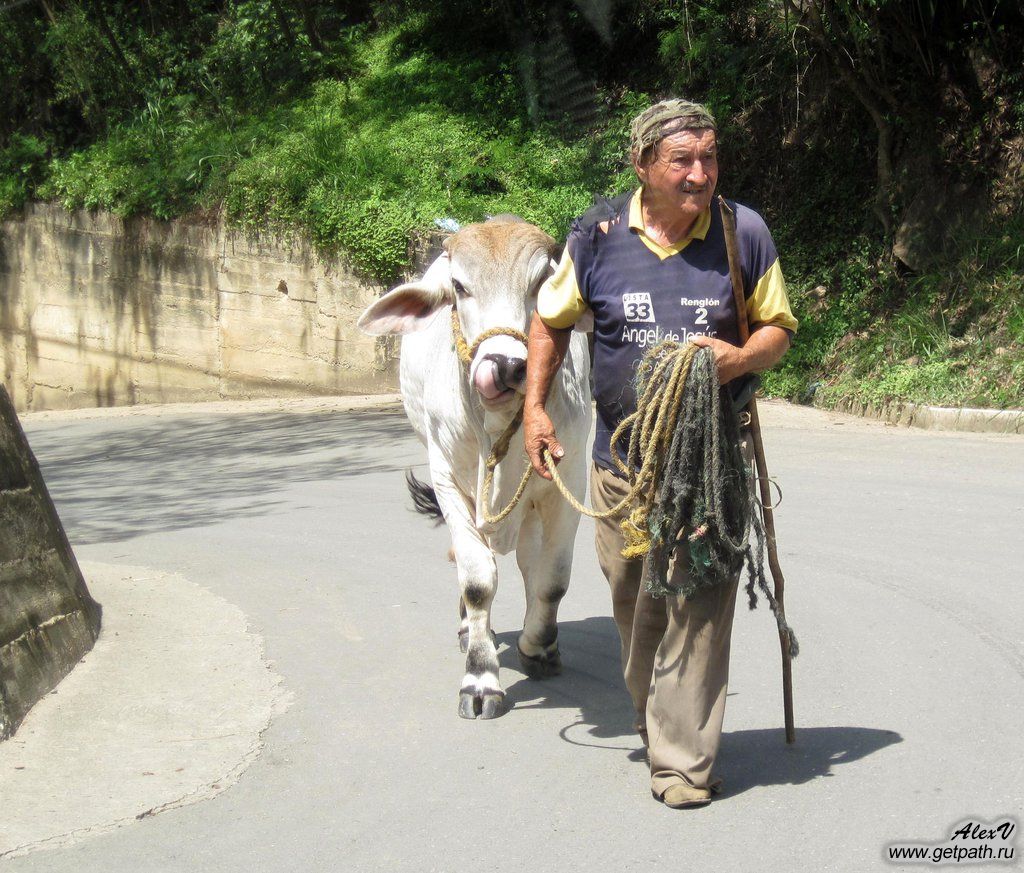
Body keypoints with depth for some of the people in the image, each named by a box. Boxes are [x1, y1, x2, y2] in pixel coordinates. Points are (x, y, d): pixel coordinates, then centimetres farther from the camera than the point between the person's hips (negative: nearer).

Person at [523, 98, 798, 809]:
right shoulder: (598, 238, -2)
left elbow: (778, 327, 8)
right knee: (634, 602, 14)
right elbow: (551, 321, 13)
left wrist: (742, 358, -14)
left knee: (698, 605, -7)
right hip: (621, 458, 2)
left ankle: (683, 758, 2)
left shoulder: (744, 233, -2)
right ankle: (653, 717, 37)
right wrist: (535, 408, 6)